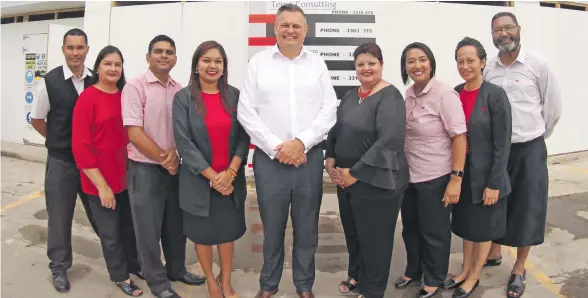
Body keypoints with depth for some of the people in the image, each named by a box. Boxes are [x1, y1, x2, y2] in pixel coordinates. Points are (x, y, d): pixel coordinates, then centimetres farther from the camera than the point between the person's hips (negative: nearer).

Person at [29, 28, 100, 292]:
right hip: (61, 161, -1)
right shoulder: (50, 81, -8)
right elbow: (36, 120, 4)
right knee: (59, 215, 11)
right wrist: (59, 142, 7)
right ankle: (59, 267, 29)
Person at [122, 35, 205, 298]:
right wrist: (163, 158, -13)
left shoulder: (179, 90, 6)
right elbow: (134, 133, -14)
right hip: (145, 168, -5)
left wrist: (175, 153, -10)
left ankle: (176, 269, 37)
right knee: (148, 227, 8)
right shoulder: (135, 87, -9)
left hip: (175, 167, 5)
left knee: (177, 224, 16)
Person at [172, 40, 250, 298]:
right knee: (203, 232, 13)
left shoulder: (234, 95, 2)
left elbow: (244, 137, -1)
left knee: (228, 230, 13)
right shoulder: (183, 98, -5)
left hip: (231, 179, 2)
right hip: (199, 180, -2)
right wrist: (212, 176, -15)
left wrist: (230, 172, -13)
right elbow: (184, 142, -11)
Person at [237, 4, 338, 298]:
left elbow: (329, 110, 0)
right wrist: (276, 147, -10)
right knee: (272, 226, 10)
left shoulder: (318, 64, 7)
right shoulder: (258, 62, 3)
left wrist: (302, 142, -12)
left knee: (306, 227, 10)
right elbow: (246, 111, -2)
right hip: (269, 158, -1)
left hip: (309, 157, 1)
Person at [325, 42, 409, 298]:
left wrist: (356, 173, -22)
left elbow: (389, 141, -25)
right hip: (346, 179, 7)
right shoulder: (350, 96, 9)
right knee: (352, 232, 21)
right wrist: (330, 159, -2)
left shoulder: (390, 96, -14)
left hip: (376, 182, -7)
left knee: (374, 236, 10)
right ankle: (356, 275, 45)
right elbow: (335, 129, 15)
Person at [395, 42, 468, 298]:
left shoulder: (444, 93, -15)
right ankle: (413, 270, 41)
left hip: (435, 177, -6)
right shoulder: (409, 94, 4)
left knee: (434, 231, 11)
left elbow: (459, 137, -18)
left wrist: (456, 178, -21)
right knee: (410, 228, 19)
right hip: (409, 175, 6)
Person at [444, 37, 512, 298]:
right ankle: (465, 270, 36)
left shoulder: (495, 95, -14)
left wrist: (494, 183, -16)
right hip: (461, 172, 5)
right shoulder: (454, 93, 1)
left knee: (483, 228, 12)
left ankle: (474, 277, 29)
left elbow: (502, 145, -14)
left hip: (485, 173, -5)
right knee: (465, 224, 18)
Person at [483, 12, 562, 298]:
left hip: (529, 149, -3)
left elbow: (553, 106, 0)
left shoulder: (537, 63, -7)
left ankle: (519, 269, 23)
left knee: (526, 208, 7)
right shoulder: (488, 68, 1)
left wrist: (536, 135, 7)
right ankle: (494, 253, 36)